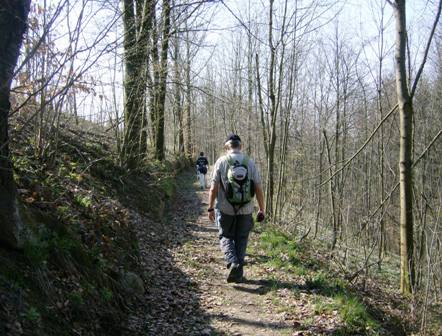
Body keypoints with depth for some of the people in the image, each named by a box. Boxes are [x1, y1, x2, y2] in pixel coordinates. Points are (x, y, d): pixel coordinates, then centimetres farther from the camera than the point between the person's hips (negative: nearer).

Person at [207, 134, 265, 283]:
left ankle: (232, 263, -9)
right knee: (241, 239, 15)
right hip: (246, 210, 2)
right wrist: (262, 209, 7)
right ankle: (239, 273, 16)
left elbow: (213, 188, -7)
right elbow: (258, 189, -1)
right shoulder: (250, 162, 0)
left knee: (226, 237, 14)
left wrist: (210, 208, 2)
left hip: (225, 209, -2)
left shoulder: (221, 162, -5)